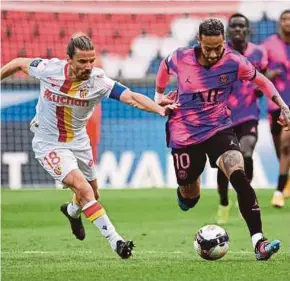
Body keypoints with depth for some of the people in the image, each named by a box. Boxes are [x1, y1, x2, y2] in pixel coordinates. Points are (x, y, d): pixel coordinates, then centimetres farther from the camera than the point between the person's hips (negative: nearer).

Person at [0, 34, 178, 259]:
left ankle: (72, 211, 57)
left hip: (79, 142, 4)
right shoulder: (48, 69, -22)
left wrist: (160, 109, -48)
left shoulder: (98, 81, -22)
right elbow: (18, 64, -2)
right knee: (82, 186, -23)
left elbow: (131, 97, -33)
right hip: (49, 145, -4)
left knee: (92, 194, 20)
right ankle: (115, 240, -22)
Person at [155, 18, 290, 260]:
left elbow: (262, 81, 3)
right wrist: (159, 94, 17)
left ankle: (258, 242, -31)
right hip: (185, 132, 1)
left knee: (239, 176, -27)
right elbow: (164, 68, 12)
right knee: (190, 198, 12)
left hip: (219, 129, -1)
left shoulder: (234, 62, -13)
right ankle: (184, 191, 55)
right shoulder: (179, 59, -13)